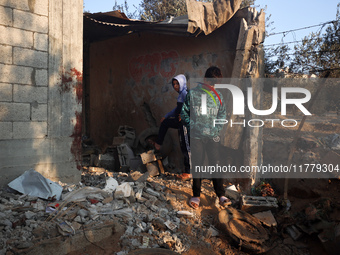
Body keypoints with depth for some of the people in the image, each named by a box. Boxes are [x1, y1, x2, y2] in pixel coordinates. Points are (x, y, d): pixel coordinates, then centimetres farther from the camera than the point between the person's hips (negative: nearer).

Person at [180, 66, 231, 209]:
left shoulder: (218, 96, 8)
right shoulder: (193, 94, 2)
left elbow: (222, 115, 13)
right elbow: (184, 112, 6)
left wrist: (216, 129, -1)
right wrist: (191, 126, -6)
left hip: (213, 137, 2)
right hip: (196, 136, -1)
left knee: (215, 164, 1)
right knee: (197, 165, 4)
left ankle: (221, 196, 9)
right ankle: (196, 196, 14)